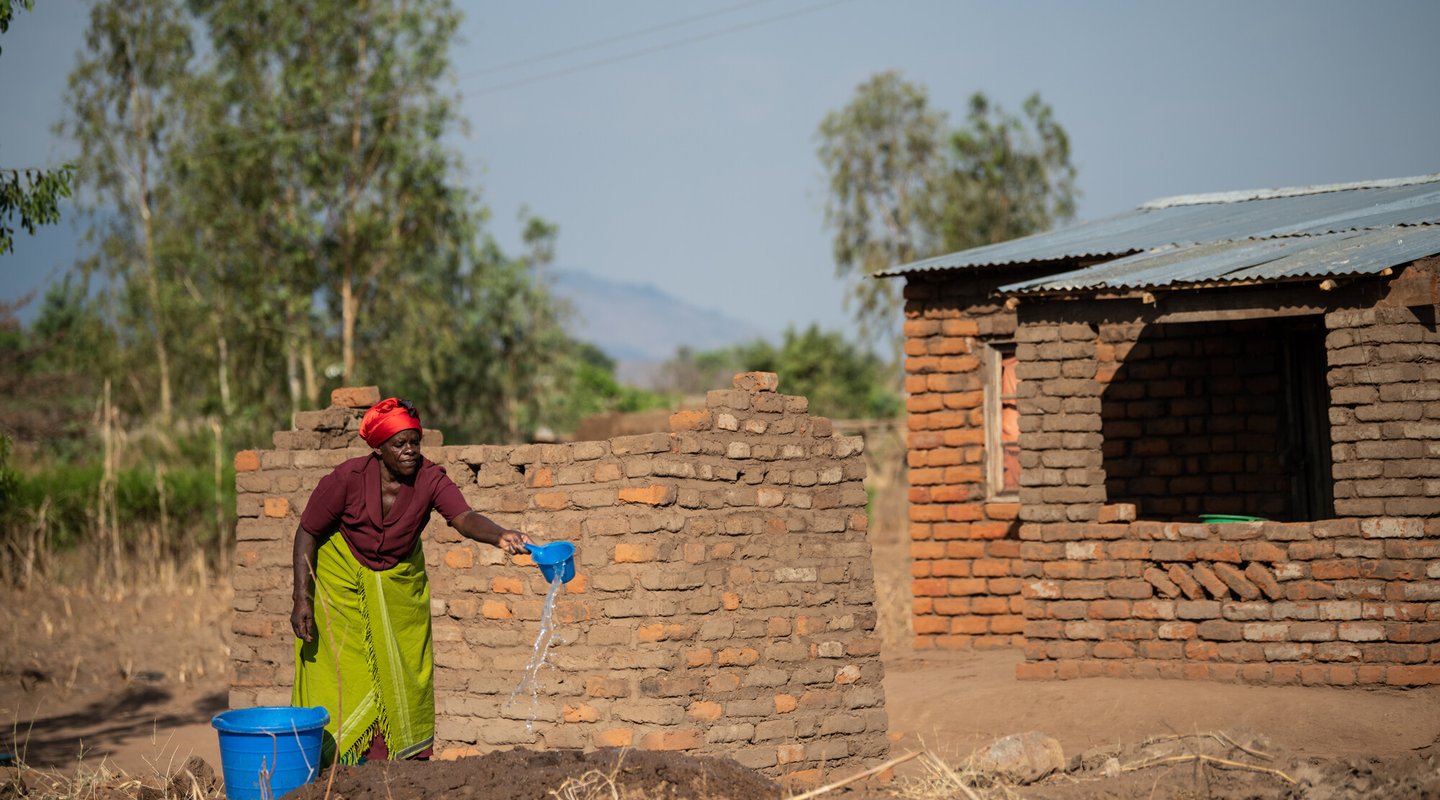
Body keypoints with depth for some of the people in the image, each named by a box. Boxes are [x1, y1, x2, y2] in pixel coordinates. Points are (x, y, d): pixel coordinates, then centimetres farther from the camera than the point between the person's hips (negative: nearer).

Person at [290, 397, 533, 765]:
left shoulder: (429, 478, -22)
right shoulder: (349, 478, -25)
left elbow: (464, 518, -38)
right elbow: (307, 533, -16)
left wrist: (500, 536, -60)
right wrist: (302, 600, -20)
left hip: (399, 579, 3)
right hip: (342, 576, -3)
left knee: (403, 668, 5)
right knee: (341, 669, -6)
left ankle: (407, 755, 16)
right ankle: (332, 759, 3)